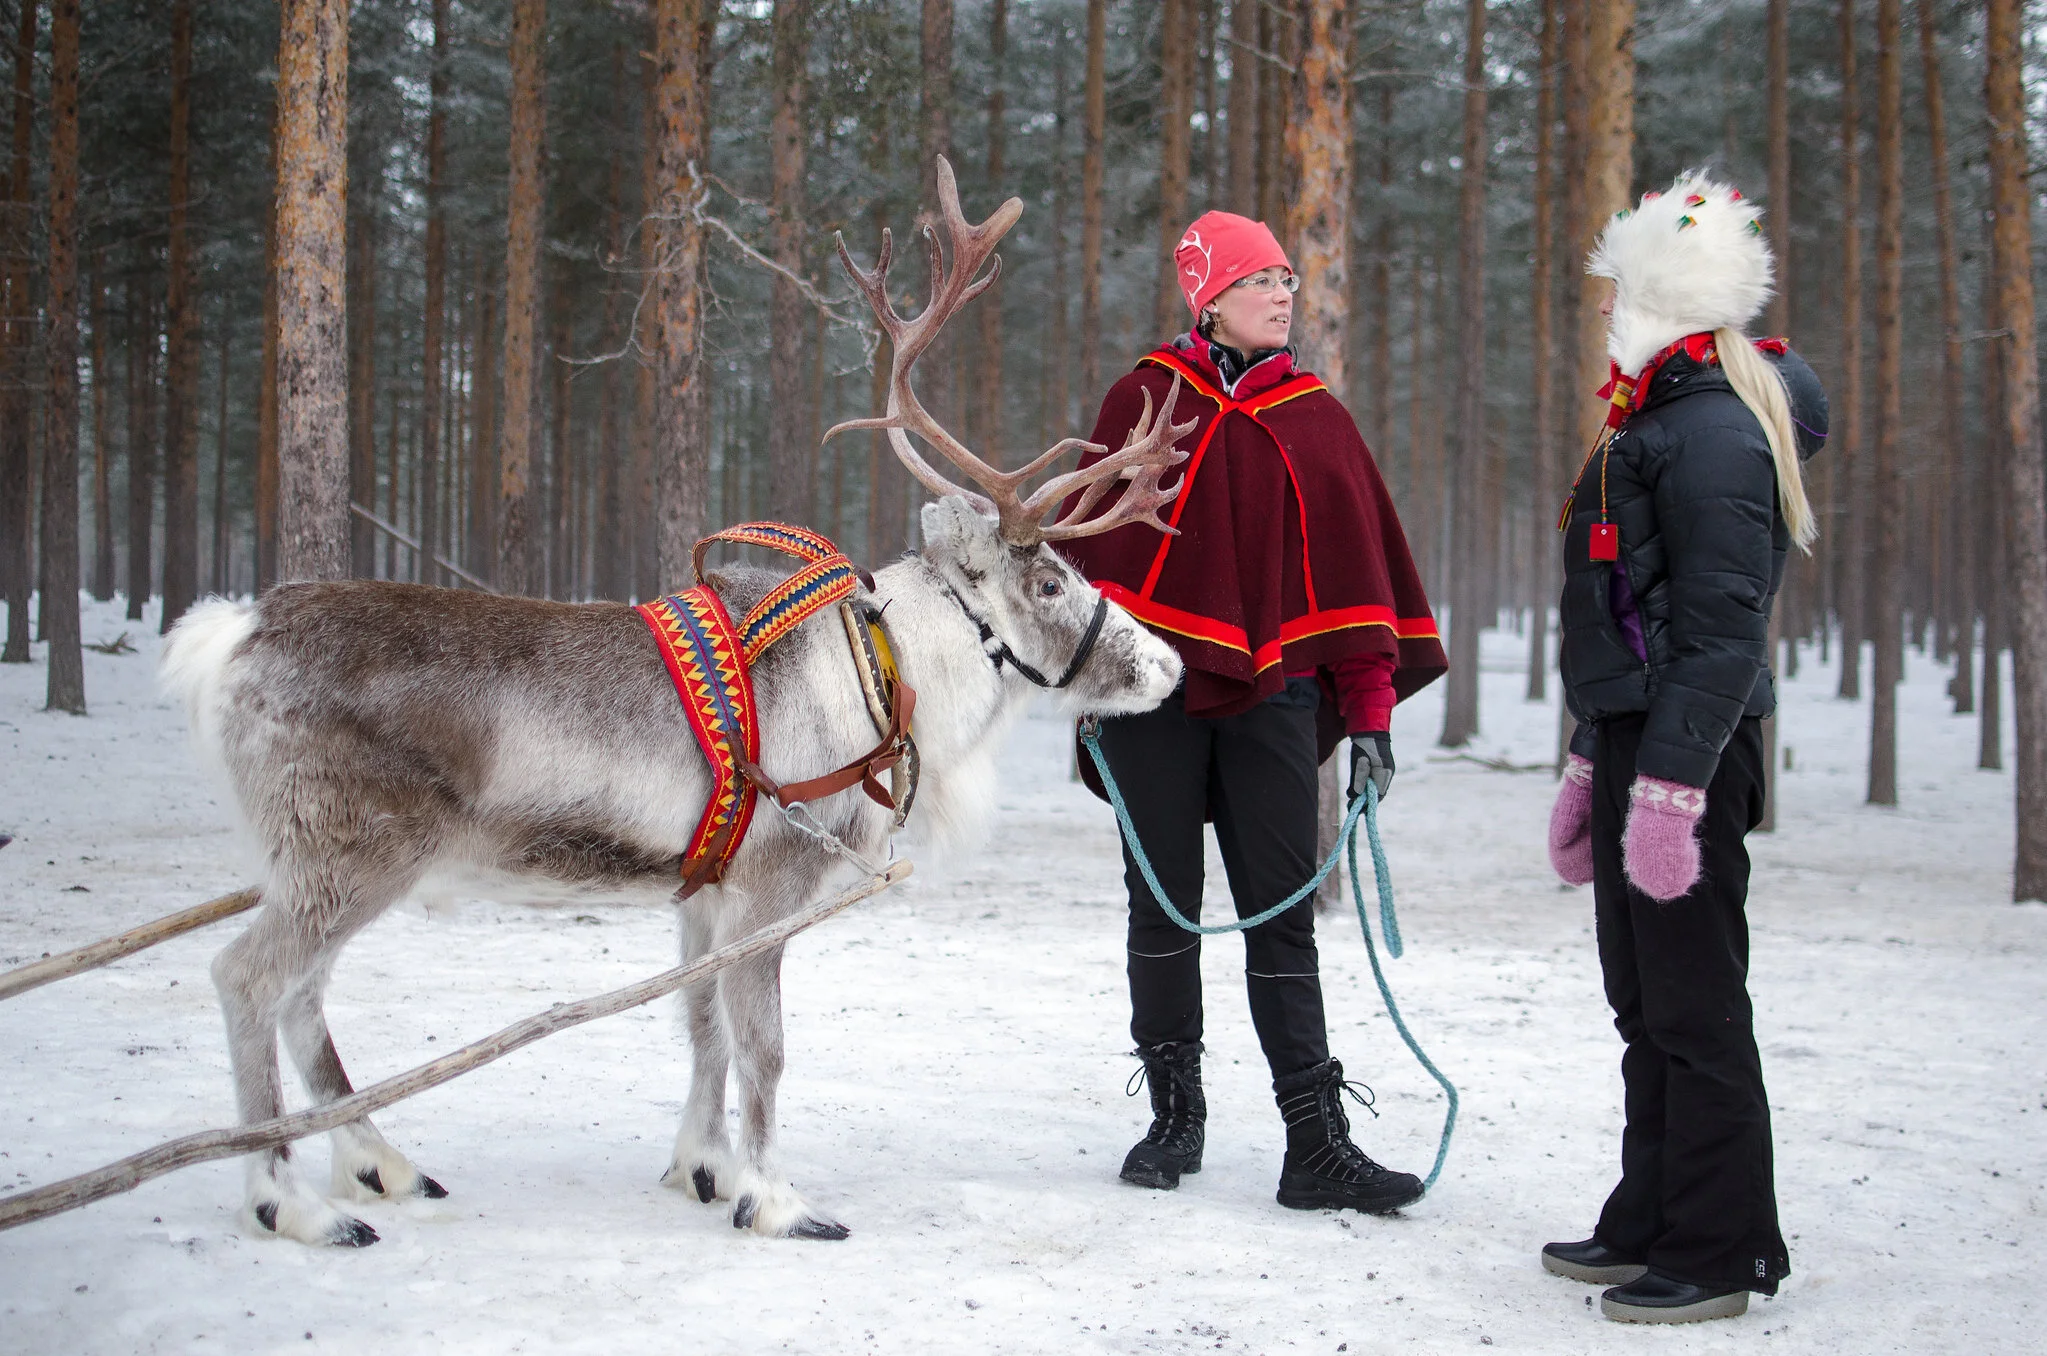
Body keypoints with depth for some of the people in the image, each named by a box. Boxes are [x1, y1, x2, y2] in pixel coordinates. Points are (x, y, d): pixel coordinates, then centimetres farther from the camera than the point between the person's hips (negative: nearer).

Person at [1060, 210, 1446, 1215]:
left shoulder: (1316, 418, 9)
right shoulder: (1145, 401, 3)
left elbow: (1356, 564, 9)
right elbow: (1094, 543, 6)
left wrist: (1371, 712, 4)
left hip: (1271, 691, 1)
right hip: (1153, 688, -1)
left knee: (1283, 913, -1)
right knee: (1164, 905, 7)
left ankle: (1317, 1143, -2)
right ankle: (1174, 1113, 19)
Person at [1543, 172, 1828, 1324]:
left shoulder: (1714, 430, -15)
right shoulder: (1661, 422, 18)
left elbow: (1723, 626, -22)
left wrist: (1670, 785, -26)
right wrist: (1593, 764, 24)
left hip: (1691, 754, -11)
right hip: (1640, 742, 11)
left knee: (1695, 1006, -4)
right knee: (1647, 1003, 15)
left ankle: (1719, 1256, 3)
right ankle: (1652, 1226, 25)